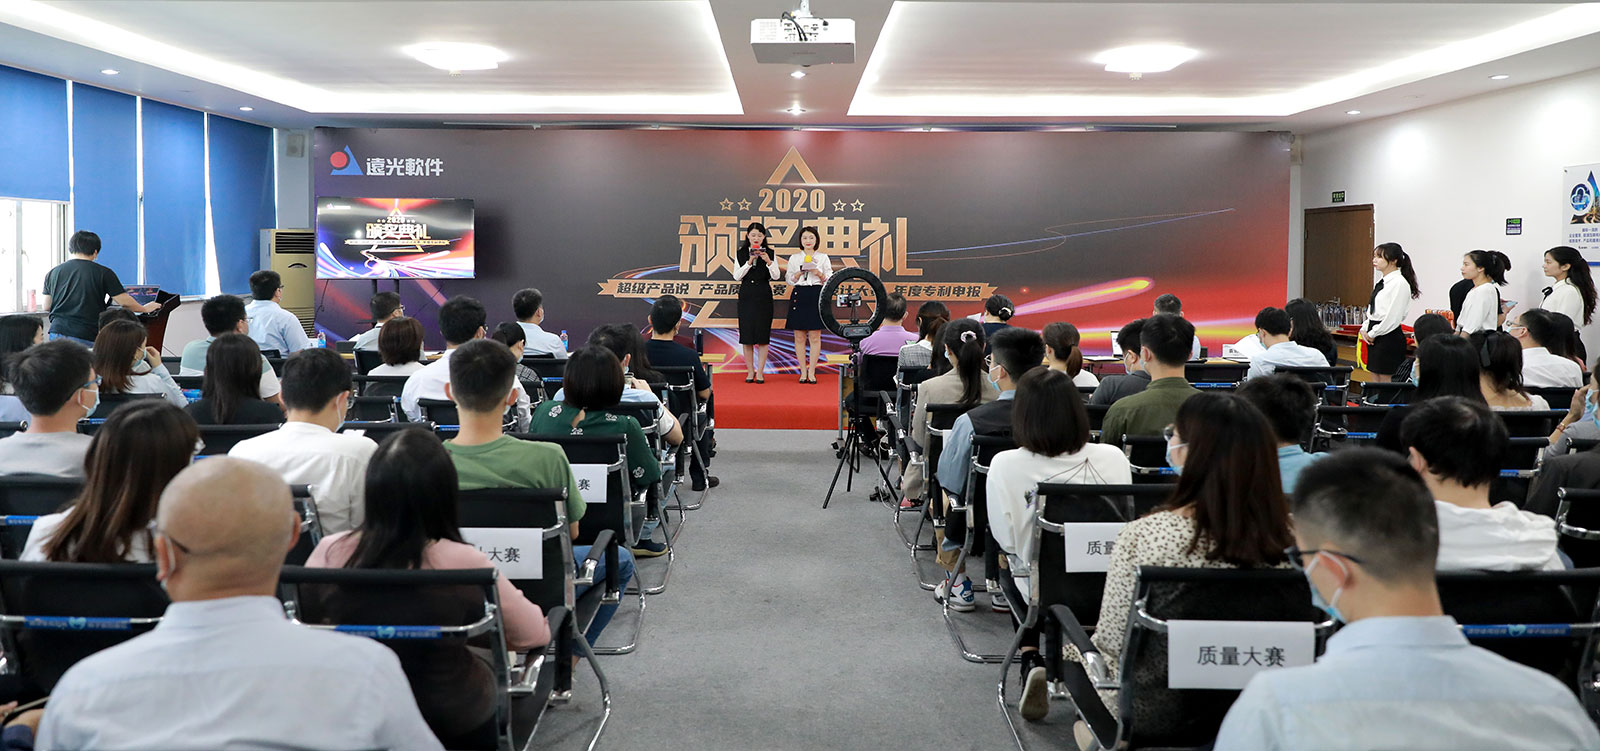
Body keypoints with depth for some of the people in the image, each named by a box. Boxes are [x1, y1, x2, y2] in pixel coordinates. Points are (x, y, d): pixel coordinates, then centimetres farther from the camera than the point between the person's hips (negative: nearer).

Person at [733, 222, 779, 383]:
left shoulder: (769, 254, 4)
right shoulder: (741, 254, 6)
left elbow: (776, 276, -4)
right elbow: (737, 276, -3)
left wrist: (768, 261, -19)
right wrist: (749, 261, -13)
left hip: (763, 296, -1)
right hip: (746, 295, 1)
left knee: (763, 334, -2)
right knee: (746, 333, 1)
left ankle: (760, 372, 3)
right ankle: (750, 371, 9)